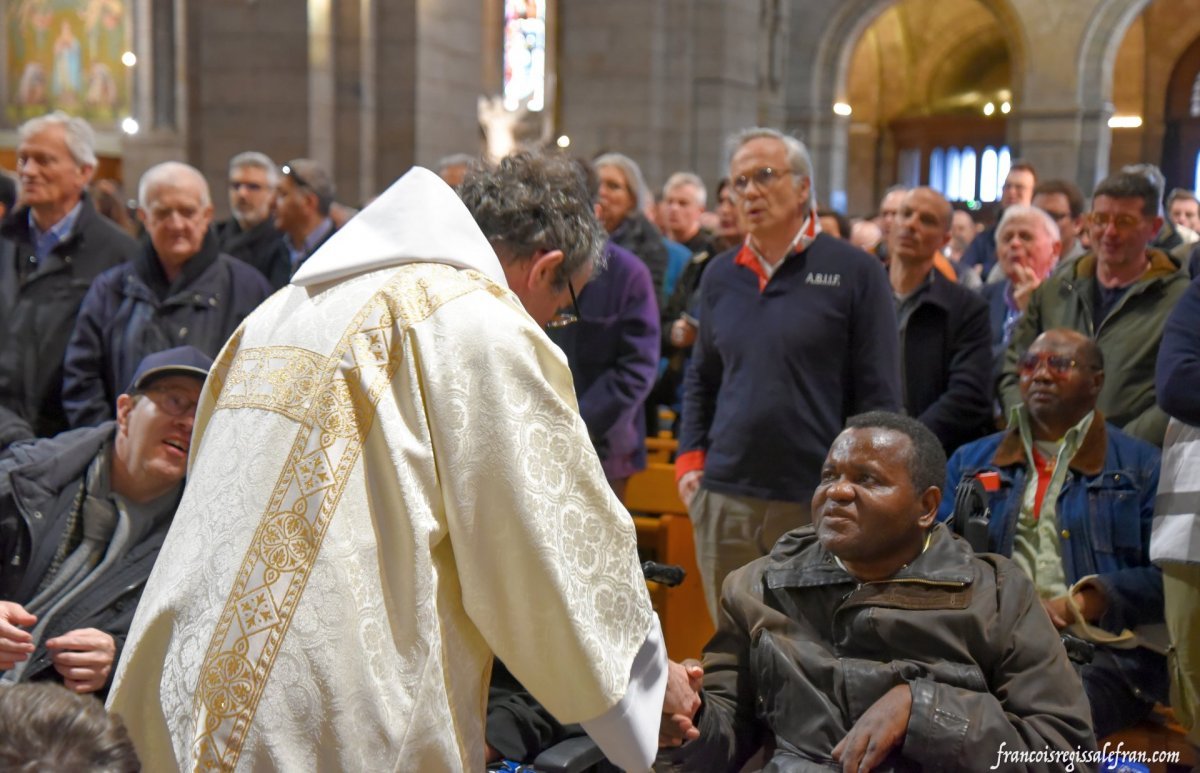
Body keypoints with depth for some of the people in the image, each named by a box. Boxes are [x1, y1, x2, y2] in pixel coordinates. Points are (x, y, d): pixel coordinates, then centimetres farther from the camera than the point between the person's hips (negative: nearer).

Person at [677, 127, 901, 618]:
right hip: (725, 501, 4)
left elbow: (879, 395, -3)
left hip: (817, 504, -4)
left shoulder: (854, 272, -3)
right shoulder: (719, 276, 10)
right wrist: (689, 461, 8)